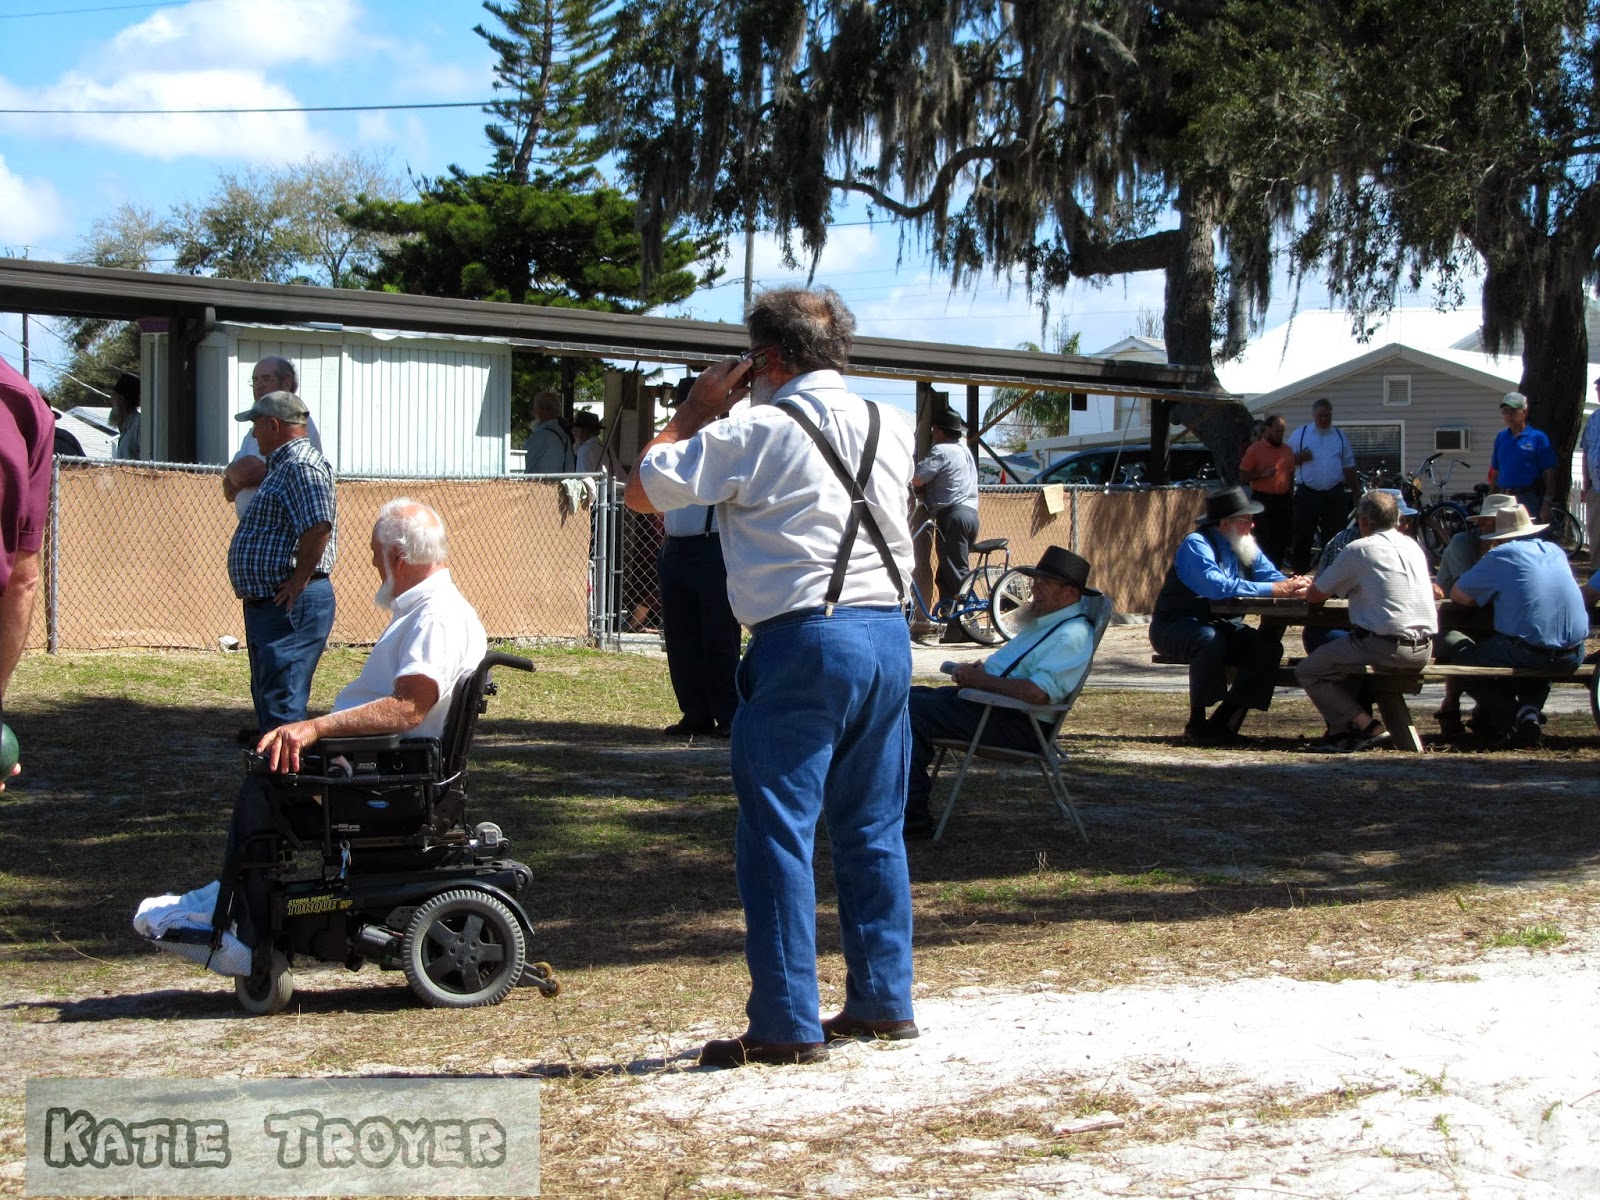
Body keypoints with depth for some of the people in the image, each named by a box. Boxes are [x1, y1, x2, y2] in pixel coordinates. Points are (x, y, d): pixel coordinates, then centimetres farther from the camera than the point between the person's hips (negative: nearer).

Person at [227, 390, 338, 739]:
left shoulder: (301, 467, -16)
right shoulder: (284, 465, 19)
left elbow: (319, 526, -30)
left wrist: (299, 580, -21)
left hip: (292, 604, -12)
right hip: (268, 604, 12)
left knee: (281, 702, -12)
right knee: (267, 694, 19)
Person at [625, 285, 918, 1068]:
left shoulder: (754, 434, -7)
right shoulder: (890, 432, 12)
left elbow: (642, 491, -2)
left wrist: (696, 409, 11)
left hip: (803, 645, -7)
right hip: (888, 636, 7)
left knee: (778, 835, -1)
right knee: (873, 830, 15)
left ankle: (788, 1025, 0)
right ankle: (884, 1000, 21)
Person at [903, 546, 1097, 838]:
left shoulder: (1073, 635, -15)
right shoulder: (1042, 621, 18)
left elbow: (1037, 693, -28)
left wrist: (982, 680, -17)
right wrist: (973, 669, 5)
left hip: (1016, 724, -11)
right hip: (989, 704, 11)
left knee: (914, 711, -21)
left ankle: (912, 818, -17)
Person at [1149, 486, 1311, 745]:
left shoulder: (1245, 547, 7)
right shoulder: (1197, 545, -19)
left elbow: (1272, 576, -2)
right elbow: (1217, 587, -35)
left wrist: (1293, 586, -27)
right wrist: (1275, 589, -34)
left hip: (1223, 628, 7)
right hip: (1176, 627, -7)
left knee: (1269, 647, -15)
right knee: (1209, 639, -38)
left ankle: (1223, 721, -11)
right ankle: (1197, 722, -24)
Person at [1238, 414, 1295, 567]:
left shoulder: (1287, 451, 12)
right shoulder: (1254, 449, -3)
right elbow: (1243, 476, -3)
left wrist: (1290, 496, 14)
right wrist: (1262, 474, -18)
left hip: (1283, 500, 5)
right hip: (1263, 500, -5)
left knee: (1281, 540, 7)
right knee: (1263, 541, -5)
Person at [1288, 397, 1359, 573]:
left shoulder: (1340, 436, 14)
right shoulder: (1300, 434, 8)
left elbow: (1349, 467, 16)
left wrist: (1355, 493, 12)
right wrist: (1299, 458, -13)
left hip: (1334, 494, 2)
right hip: (1307, 494, -2)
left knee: (1335, 536, 1)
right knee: (1302, 537, 0)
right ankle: (1299, 573, 7)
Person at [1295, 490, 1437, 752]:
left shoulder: (1359, 550, -5)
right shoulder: (1413, 546, 14)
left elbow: (1314, 595, 1)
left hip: (1386, 646, -8)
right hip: (1423, 649, 8)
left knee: (1307, 672, 5)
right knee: (1345, 651, 32)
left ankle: (1366, 727, -4)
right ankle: (1342, 729, 25)